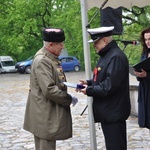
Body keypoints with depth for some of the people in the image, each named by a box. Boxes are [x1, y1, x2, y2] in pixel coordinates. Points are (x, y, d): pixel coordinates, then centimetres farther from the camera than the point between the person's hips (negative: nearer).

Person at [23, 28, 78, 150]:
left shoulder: (51, 58, 12)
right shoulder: (42, 61, -20)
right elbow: (49, 90, -26)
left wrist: (66, 94, 10)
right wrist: (69, 99, -16)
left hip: (52, 113, 10)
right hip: (45, 116, -10)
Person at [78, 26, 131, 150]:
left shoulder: (116, 57, -21)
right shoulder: (107, 55, 13)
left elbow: (110, 86, -26)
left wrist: (89, 90, -15)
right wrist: (89, 82, 7)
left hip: (114, 112, -11)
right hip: (108, 111, 11)